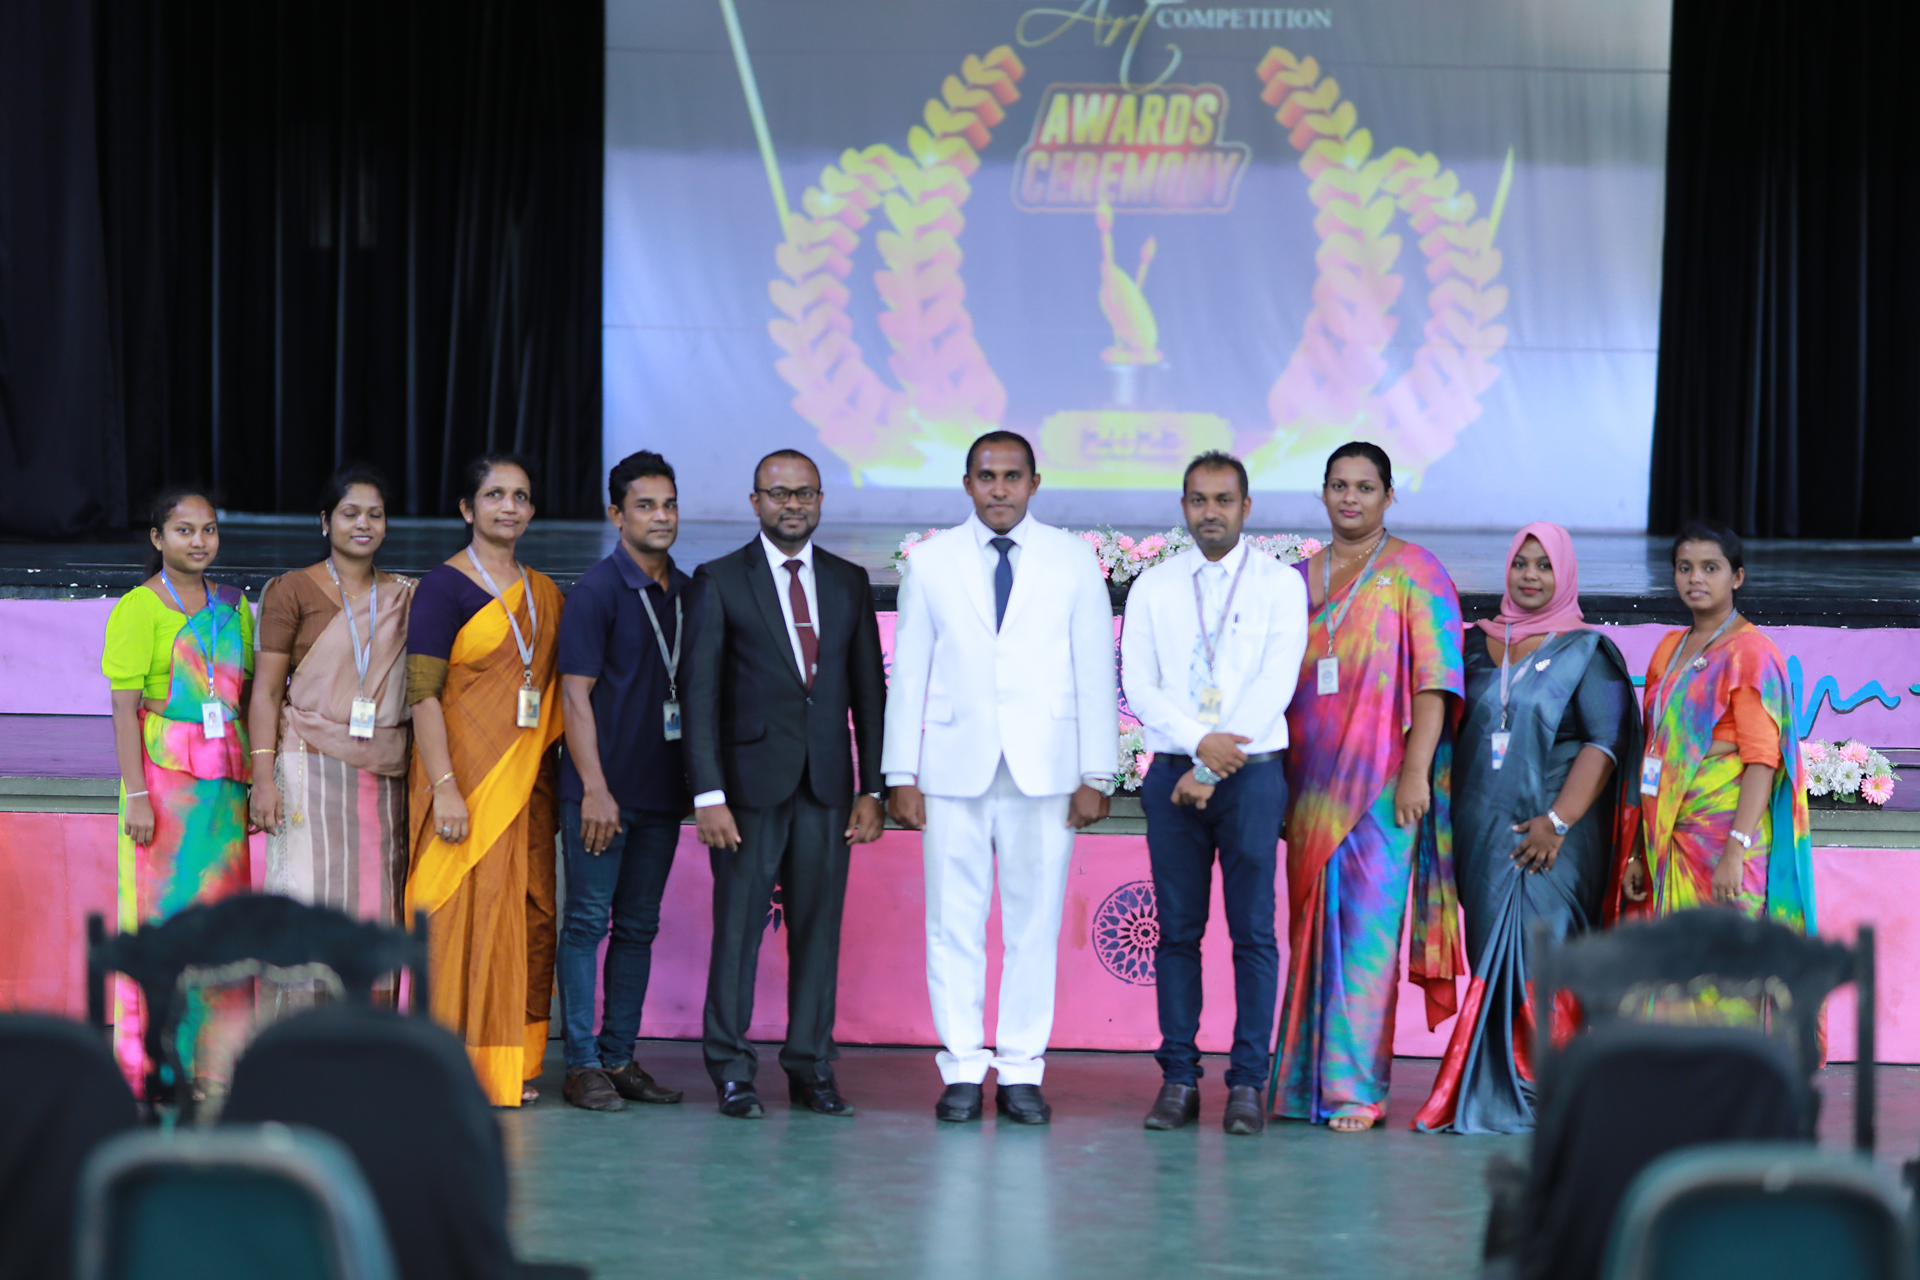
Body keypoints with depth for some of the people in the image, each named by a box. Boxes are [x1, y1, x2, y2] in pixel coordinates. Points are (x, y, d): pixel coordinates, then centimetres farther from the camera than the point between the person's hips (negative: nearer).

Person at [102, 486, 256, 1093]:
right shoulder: (140, 609, -5)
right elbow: (124, 709, -9)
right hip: (163, 771, -5)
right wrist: (137, 794, -15)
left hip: (224, 780, 5)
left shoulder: (232, 608, 12)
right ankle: (148, 1069, 4)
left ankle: (211, 1065, 8)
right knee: (160, 906, -3)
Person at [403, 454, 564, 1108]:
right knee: (461, 913, -5)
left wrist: (556, 778, 8)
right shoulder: (443, 587, -5)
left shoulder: (544, 593, 13)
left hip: (527, 778, 6)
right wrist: (444, 786, -19)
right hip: (465, 774, -6)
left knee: (530, 914, 5)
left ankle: (513, 1066, 12)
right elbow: (422, 693, -11)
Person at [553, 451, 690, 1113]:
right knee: (588, 921, -2)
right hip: (601, 790, -6)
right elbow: (575, 695, -10)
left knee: (638, 926, 9)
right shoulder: (596, 591, -6)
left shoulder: (688, 593, 12)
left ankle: (620, 1057, 16)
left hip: (661, 791, 6)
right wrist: (594, 789, -16)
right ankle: (582, 1064, 1)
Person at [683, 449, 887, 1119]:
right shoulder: (719, 581, 1)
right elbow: (700, 694, -3)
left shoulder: (849, 582, 11)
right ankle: (731, 1071, 7)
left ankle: (811, 1068, 12)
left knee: (819, 928, 4)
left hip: (827, 786, 3)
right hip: (751, 781, -3)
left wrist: (872, 788, 5)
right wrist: (708, 794, -11)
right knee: (738, 926, -1)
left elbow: (869, 689, 12)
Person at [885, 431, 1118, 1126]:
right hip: (954, 767, 0)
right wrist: (901, 774, 2)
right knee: (955, 922, 0)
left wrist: (1096, 775, -1)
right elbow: (909, 673, 7)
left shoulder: (1072, 561, 6)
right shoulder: (931, 562, 7)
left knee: (1035, 923, 0)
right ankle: (963, 1070, 6)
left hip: (1043, 768, 0)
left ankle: (1022, 1072, 6)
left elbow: (1095, 673, 5)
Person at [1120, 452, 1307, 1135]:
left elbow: (1275, 684, -5)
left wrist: (1214, 769, -10)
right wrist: (1201, 743, -12)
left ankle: (1247, 1083, -1)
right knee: (1177, 930, 2)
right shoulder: (1153, 587, 10)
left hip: (1251, 771, -2)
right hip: (1174, 770, 2)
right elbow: (1138, 685, 3)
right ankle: (1178, 1079, 5)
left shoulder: (1280, 584, 3)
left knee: (1253, 930, -3)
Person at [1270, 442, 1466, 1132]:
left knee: (1366, 932, -7)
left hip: (1382, 783, -5)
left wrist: (1416, 771, -14)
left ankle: (1355, 1088, -6)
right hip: (1310, 784, 5)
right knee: (1310, 930, 5)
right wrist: (1273, 783, 12)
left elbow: (1435, 681, -6)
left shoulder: (1413, 571, 1)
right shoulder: (1296, 579, 16)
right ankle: (1304, 1083, 10)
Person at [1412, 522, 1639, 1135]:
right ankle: (1493, 1099, 4)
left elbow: (1604, 744, -8)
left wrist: (1558, 821, -17)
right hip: (1482, 833, 4)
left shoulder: (1587, 652, 1)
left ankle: (1540, 1098, -3)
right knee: (1493, 960, 2)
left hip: (1553, 838, -4)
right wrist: (1445, 818, 7)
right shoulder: (1476, 644, 14)